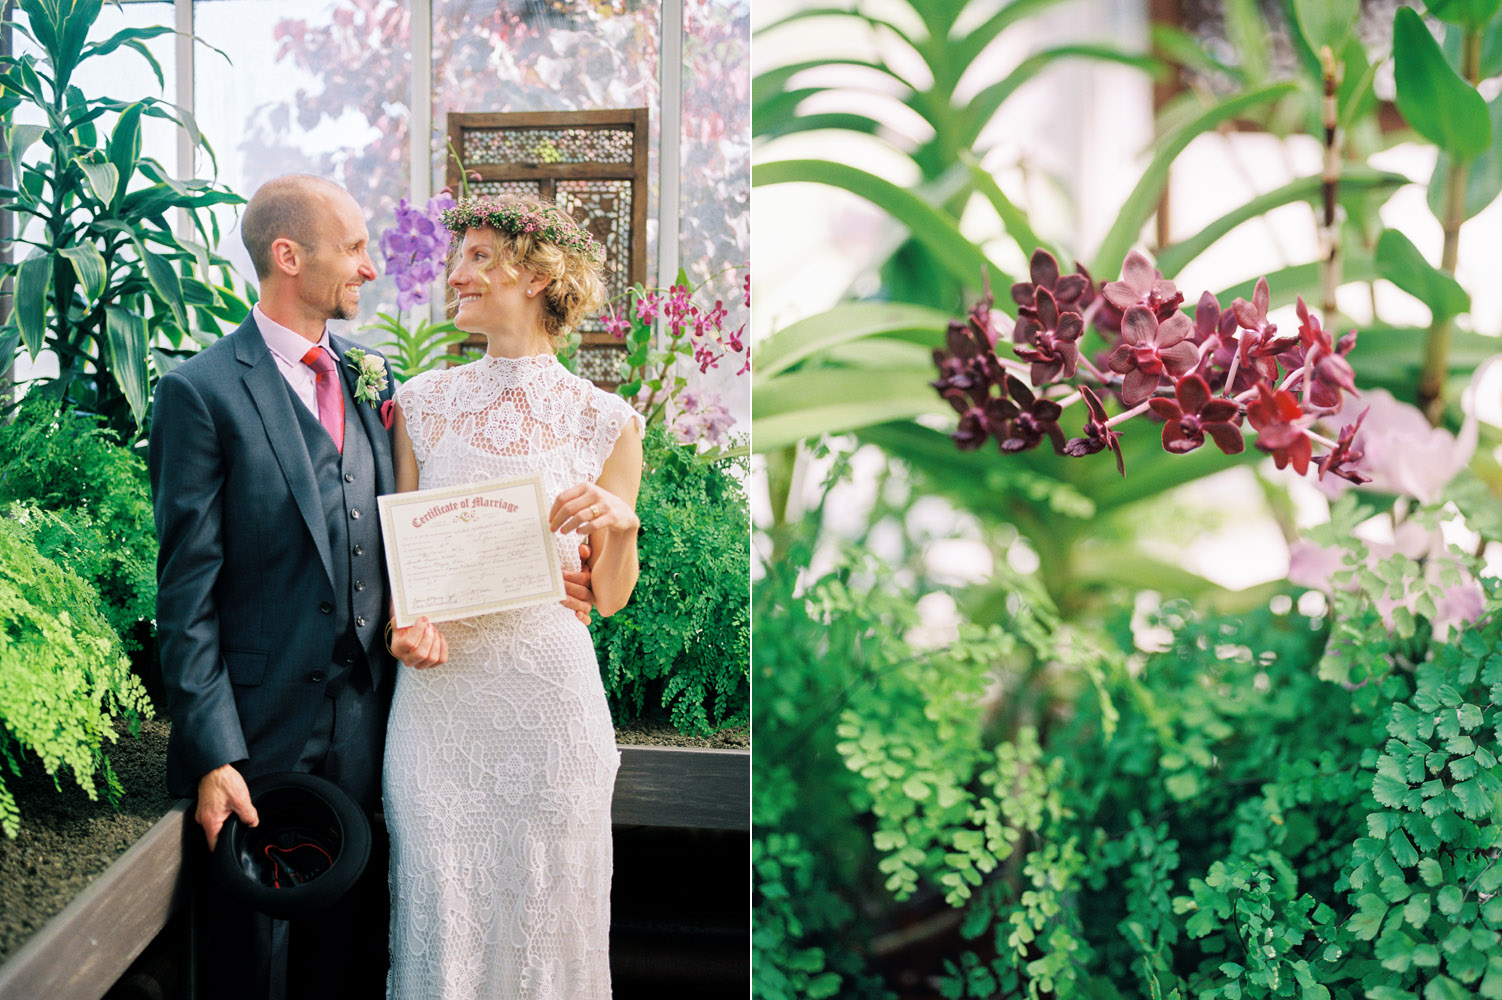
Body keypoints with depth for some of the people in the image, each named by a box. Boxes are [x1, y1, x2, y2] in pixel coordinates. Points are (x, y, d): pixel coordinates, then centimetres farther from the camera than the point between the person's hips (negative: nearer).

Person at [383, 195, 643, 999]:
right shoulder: (423, 404, 5)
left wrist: (620, 525, -14)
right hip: (440, 687, 2)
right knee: (440, 916, 8)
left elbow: (610, 597, 5)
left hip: (549, 690, -1)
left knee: (544, 915, 9)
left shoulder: (602, 421, 0)